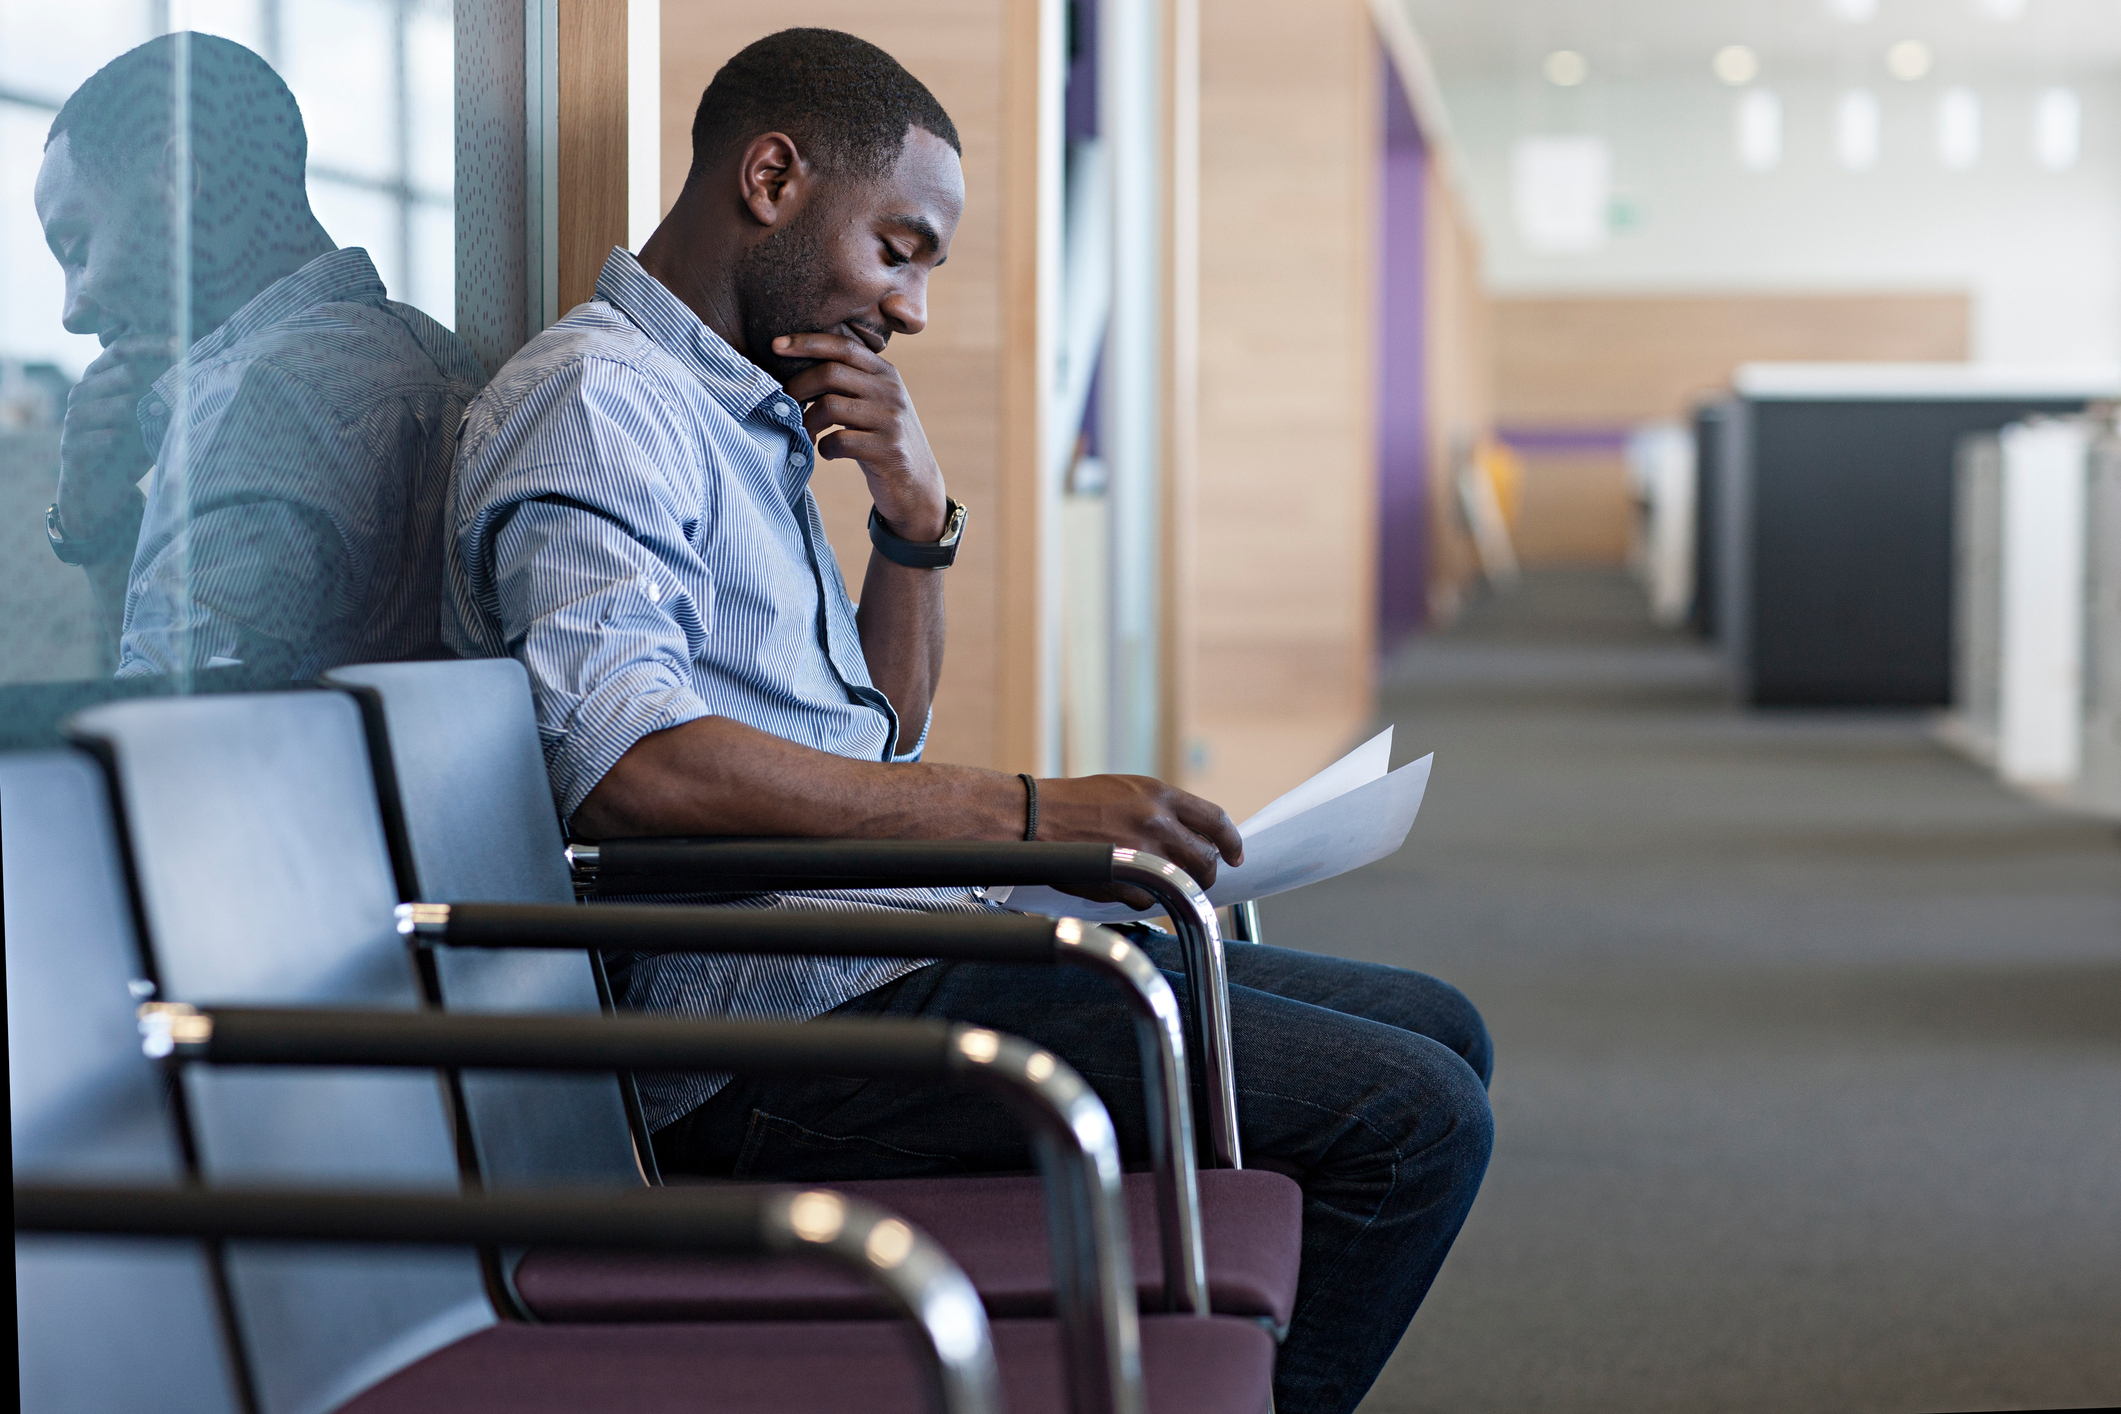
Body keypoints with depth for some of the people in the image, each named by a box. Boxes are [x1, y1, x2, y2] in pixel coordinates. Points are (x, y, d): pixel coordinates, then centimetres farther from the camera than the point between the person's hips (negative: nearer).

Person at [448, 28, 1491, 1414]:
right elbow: (628, 763, -26)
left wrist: (917, 514, 6)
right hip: (786, 1022, -10)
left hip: (877, 958, 10)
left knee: (1436, 1030, 13)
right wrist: (1027, 813, -27)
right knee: (1409, 1118, -16)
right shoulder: (593, 399, -10)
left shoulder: (745, 417, 22)